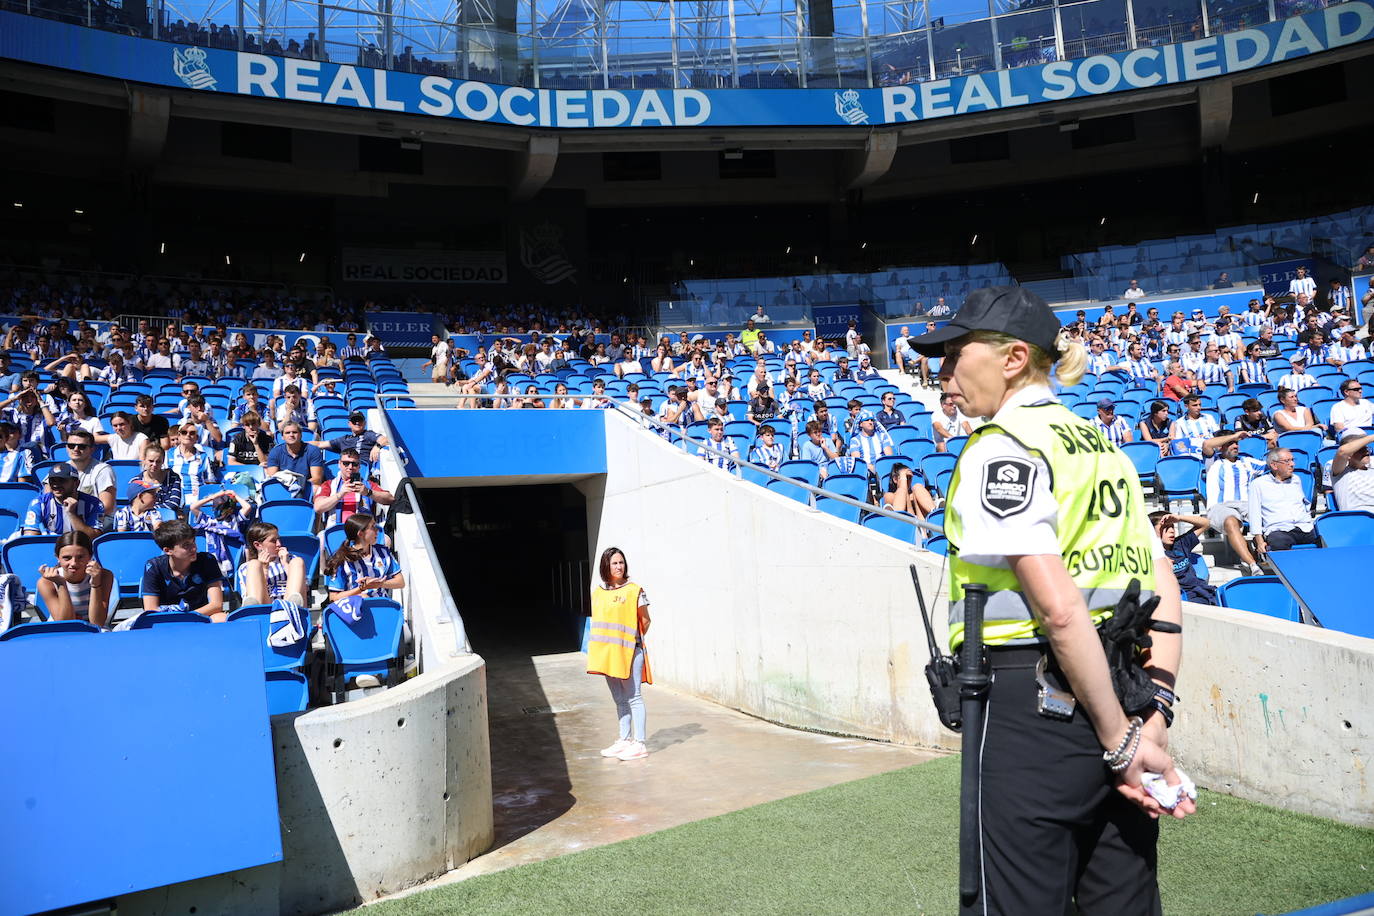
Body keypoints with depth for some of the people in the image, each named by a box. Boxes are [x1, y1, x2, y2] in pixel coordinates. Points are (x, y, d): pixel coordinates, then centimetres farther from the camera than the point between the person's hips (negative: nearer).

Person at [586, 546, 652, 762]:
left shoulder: (635, 590, -6)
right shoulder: (597, 592, 9)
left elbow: (645, 620, 0)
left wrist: (633, 640, 7)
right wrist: (605, 644, 9)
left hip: (630, 651, -5)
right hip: (607, 653, 5)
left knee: (634, 697, -4)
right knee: (619, 699, 13)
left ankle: (639, 744, 0)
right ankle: (624, 740, 22)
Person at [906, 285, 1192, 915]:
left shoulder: (999, 448, -11)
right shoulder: (1101, 444, 15)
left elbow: (1059, 608, -20)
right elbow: (1165, 589, 11)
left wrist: (1121, 740, -14)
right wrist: (1154, 711, 3)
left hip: (1034, 708, -8)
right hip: (1119, 690, 8)